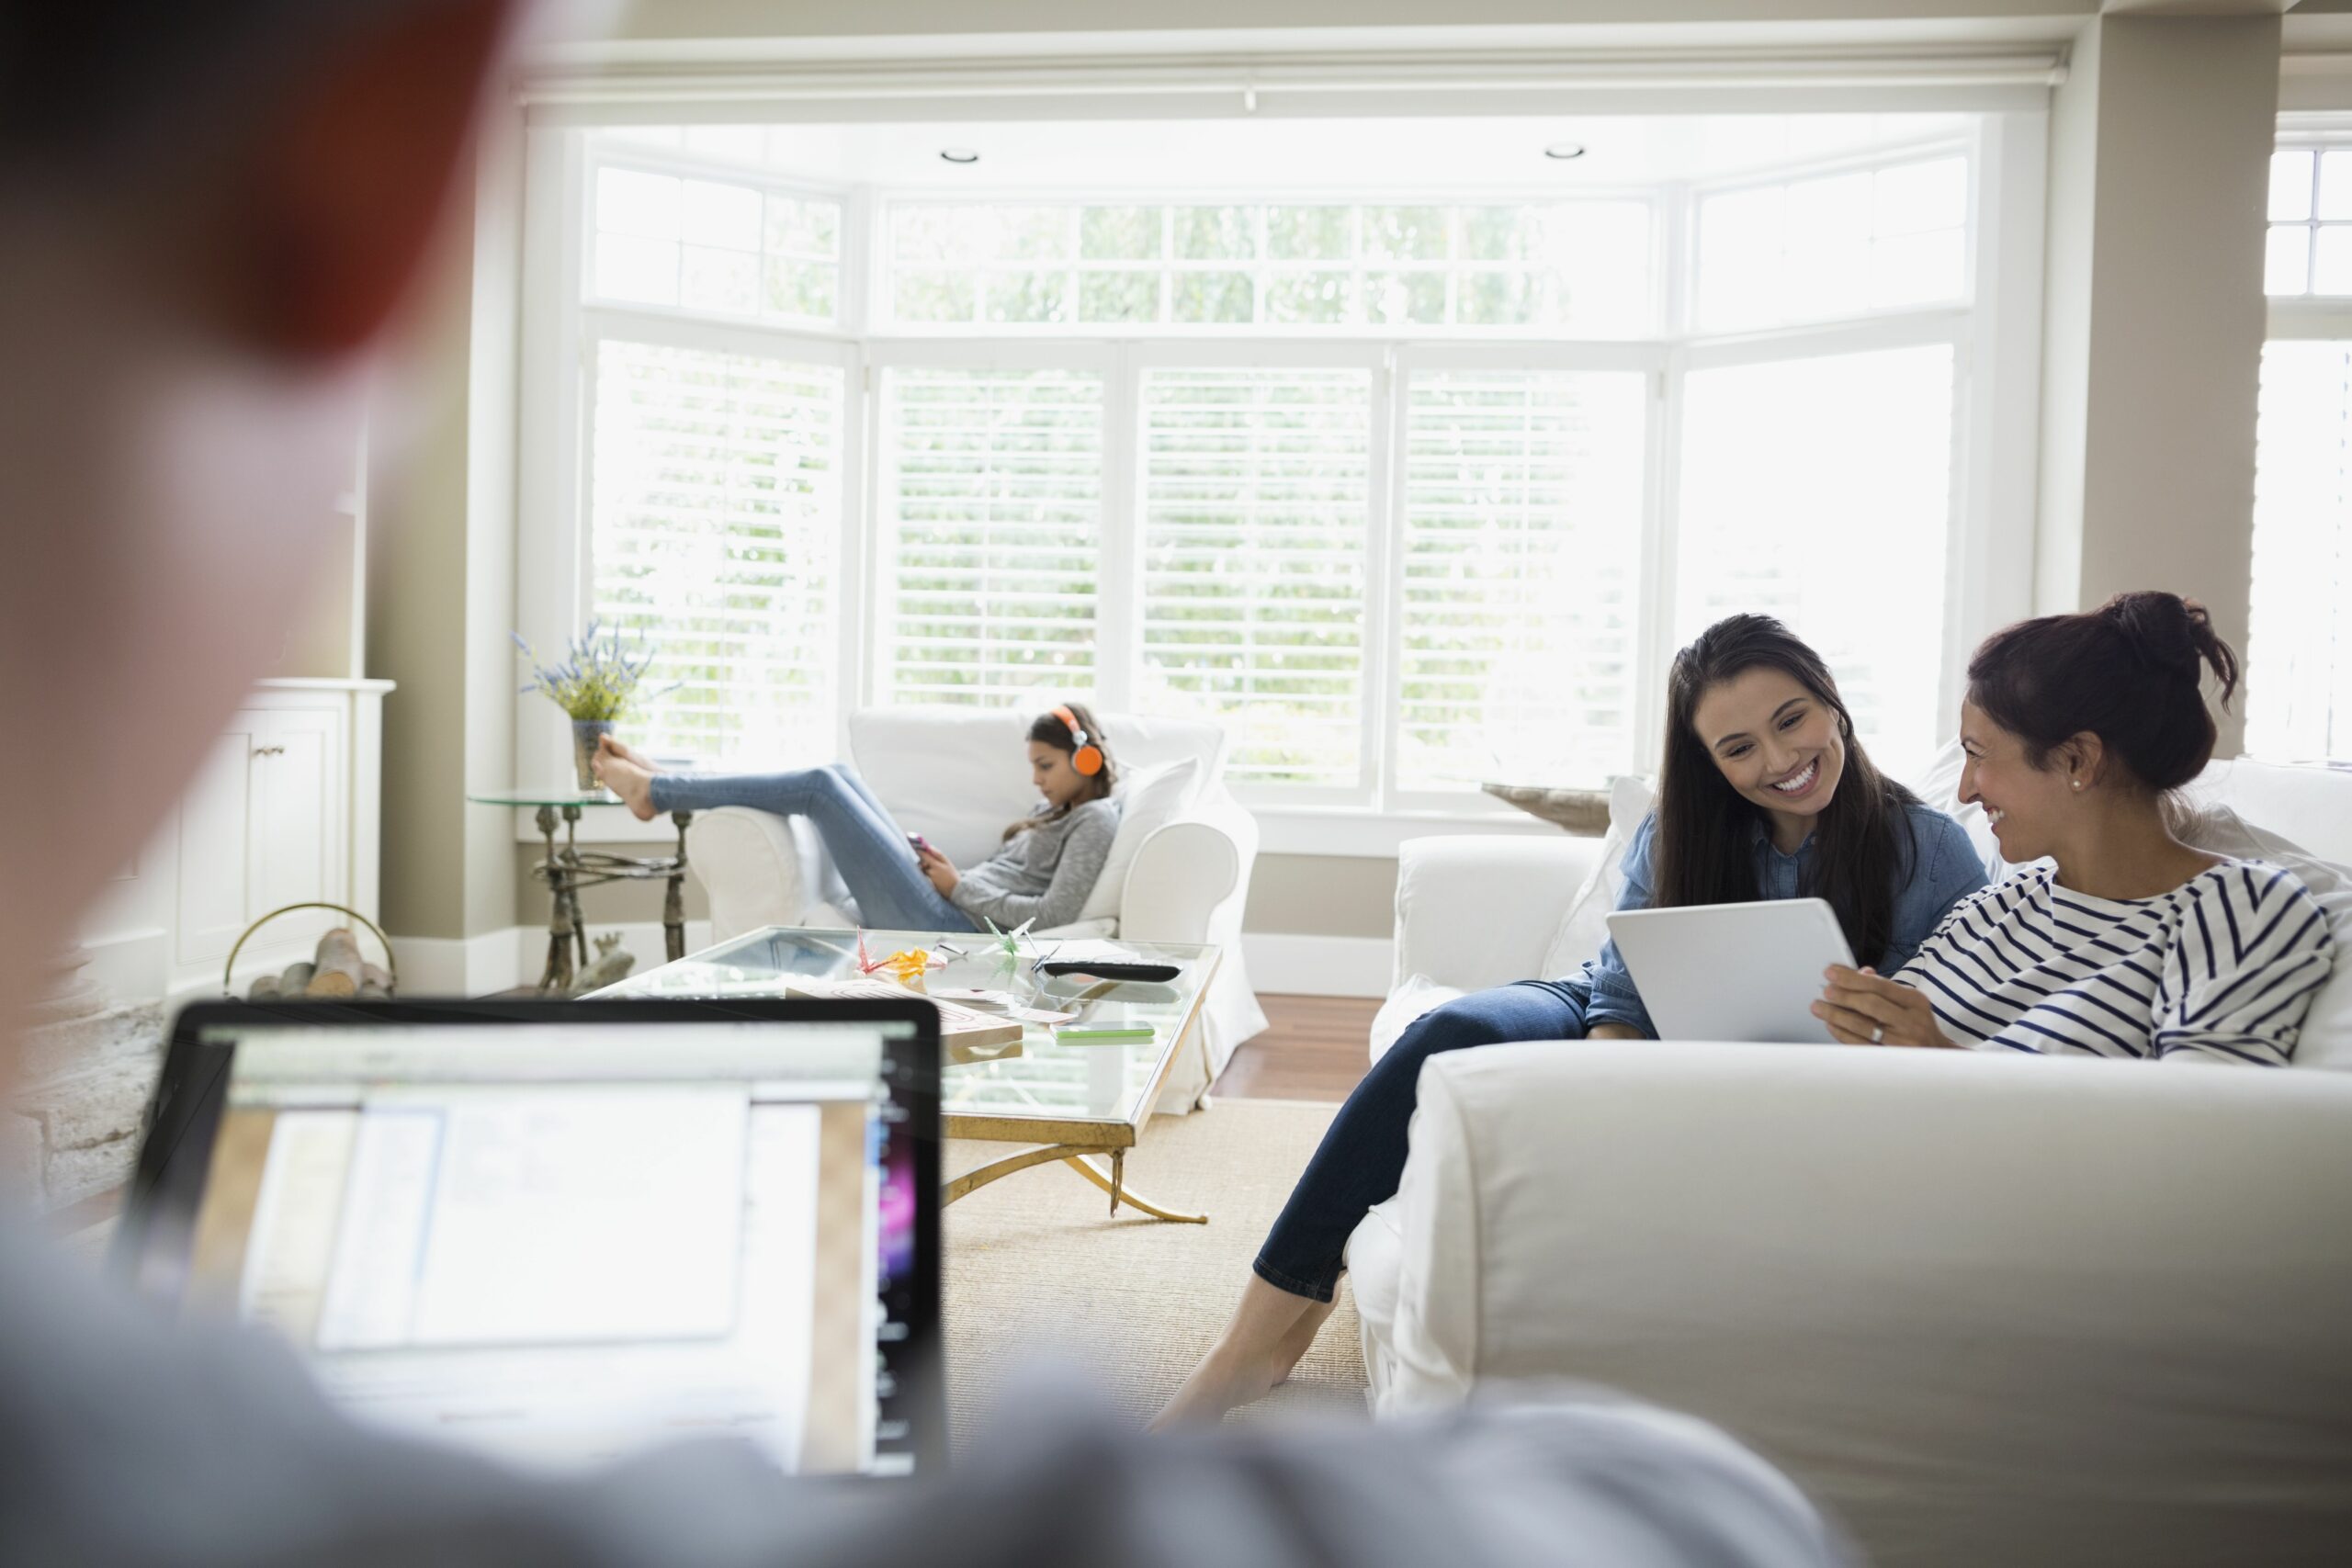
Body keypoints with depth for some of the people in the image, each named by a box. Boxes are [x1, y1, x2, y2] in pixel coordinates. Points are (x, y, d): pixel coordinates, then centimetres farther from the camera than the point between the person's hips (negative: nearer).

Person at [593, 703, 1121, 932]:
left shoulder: (1094, 819, -5)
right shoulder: (1054, 812, 23)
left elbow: (1052, 914, -18)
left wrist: (959, 886, -10)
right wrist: (943, 868, 3)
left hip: (942, 926, -9)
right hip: (940, 907, 9)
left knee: (822, 786, -9)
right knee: (835, 780, 7)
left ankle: (654, 790, 4)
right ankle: (661, 784, 12)